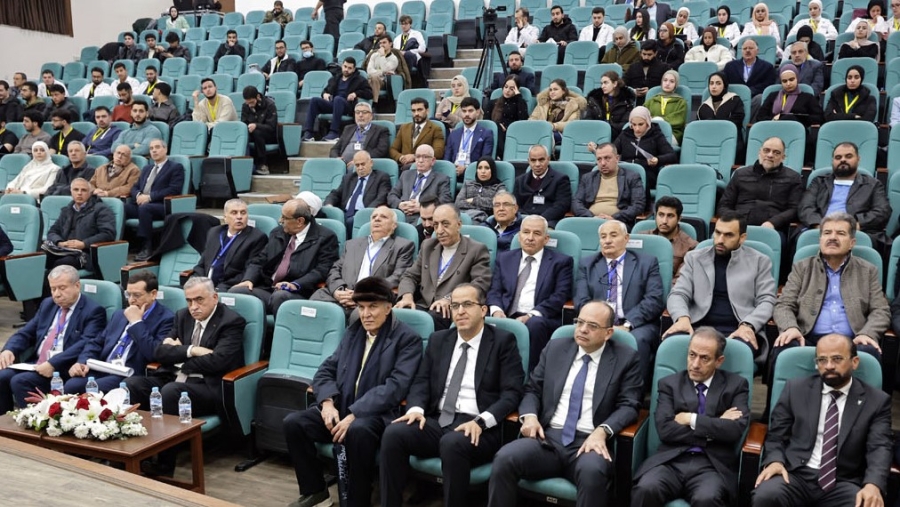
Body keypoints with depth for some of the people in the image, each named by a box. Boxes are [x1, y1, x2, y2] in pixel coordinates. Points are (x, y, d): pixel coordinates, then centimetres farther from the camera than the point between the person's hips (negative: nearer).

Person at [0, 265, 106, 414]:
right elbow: (25, 333, 18)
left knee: (20, 381, -26)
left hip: (62, 370, -7)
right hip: (34, 363, 7)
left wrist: (53, 364, -29)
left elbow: (86, 344, -18)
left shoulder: (93, 311, -5)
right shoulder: (47, 304, 18)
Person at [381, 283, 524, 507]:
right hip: (437, 421, 5)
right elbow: (421, 381, 14)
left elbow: (512, 393, -5)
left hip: (478, 429, -4)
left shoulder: (503, 341, 3)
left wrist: (481, 421, -20)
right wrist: (416, 409, -9)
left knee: (452, 443, -37)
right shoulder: (438, 340, 17)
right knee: (393, 433, -23)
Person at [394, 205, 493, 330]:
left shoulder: (477, 250, 3)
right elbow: (410, 276, 20)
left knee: (429, 319, -37)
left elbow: (480, 284, -10)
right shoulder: (428, 246, 21)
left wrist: (449, 299, -23)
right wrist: (407, 296, -4)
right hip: (423, 306, 4)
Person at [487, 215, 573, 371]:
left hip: (540, 319, -2)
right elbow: (495, 290, 15)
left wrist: (531, 315, -15)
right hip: (507, 317, 2)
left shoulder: (561, 261, 12)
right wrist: (496, 310, -9)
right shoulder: (504, 258, 23)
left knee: (534, 324, -38)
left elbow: (560, 296, -1)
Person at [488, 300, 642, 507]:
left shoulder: (625, 358, 7)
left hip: (590, 442, -2)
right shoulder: (555, 348, 16)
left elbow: (629, 405, 0)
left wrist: (602, 431, -18)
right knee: (504, 458, -26)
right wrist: (530, 415, -5)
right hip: (548, 437, 3)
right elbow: (532, 389, 17)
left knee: (592, 471, -38)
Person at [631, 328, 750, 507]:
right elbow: (665, 429, -3)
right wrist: (714, 428, -3)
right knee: (645, 490, -31)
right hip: (671, 461, 1)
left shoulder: (736, 385, 11)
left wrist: (692, 419, -4)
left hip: (713, 465, -1)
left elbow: (736, 430, -5)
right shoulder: (670, 383, 12)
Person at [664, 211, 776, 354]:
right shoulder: (695, 258, 15)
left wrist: (747, 325, -15)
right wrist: (683, 318, -14)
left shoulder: (759, 261, 13)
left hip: (739, 331, -1)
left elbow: (766, 301, 5)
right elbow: (678, 294, 9)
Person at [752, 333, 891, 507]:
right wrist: (775, 461, -13)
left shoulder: (876, 401, 8)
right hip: (795, 475, 0)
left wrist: (873, 485, -23)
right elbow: (775, 436, 10)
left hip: (843, 483, 0)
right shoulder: (796, 389, 10)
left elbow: (879, 448, -3)